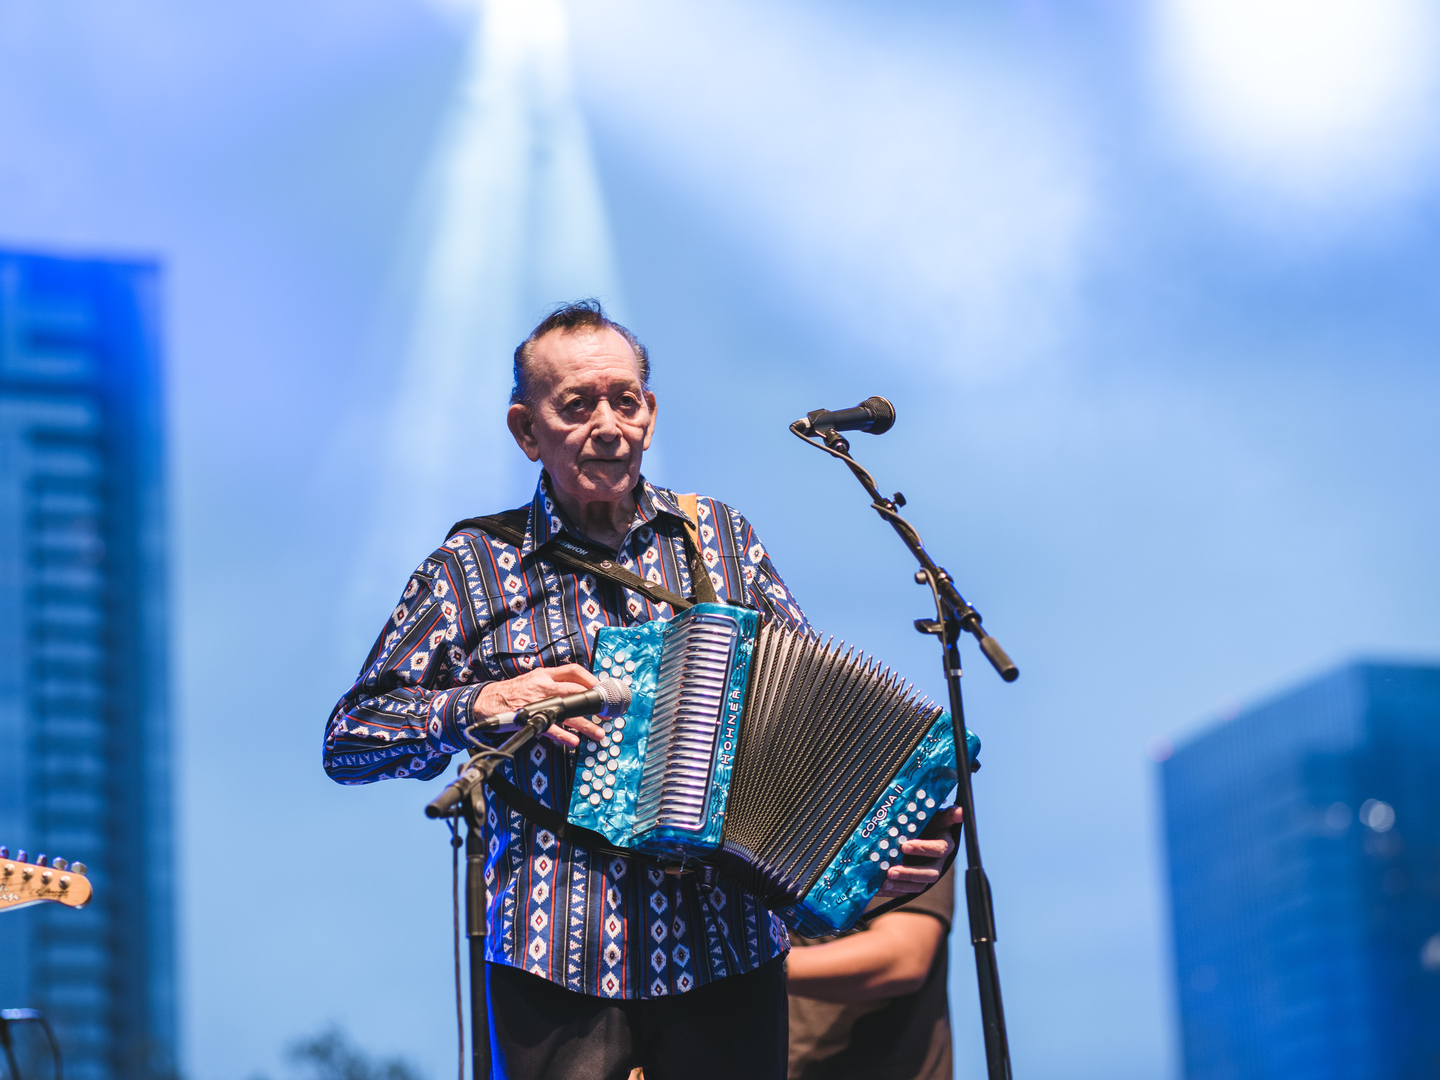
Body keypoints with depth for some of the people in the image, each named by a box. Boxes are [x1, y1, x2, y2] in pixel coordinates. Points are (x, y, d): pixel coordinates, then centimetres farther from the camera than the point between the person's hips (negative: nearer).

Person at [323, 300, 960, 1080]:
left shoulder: (724, 540, 12)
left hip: (729, 954, 2)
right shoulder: (470, 569, 6)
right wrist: (482, 703, -11)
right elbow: (348, 741, 6)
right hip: (556, 964, -2)